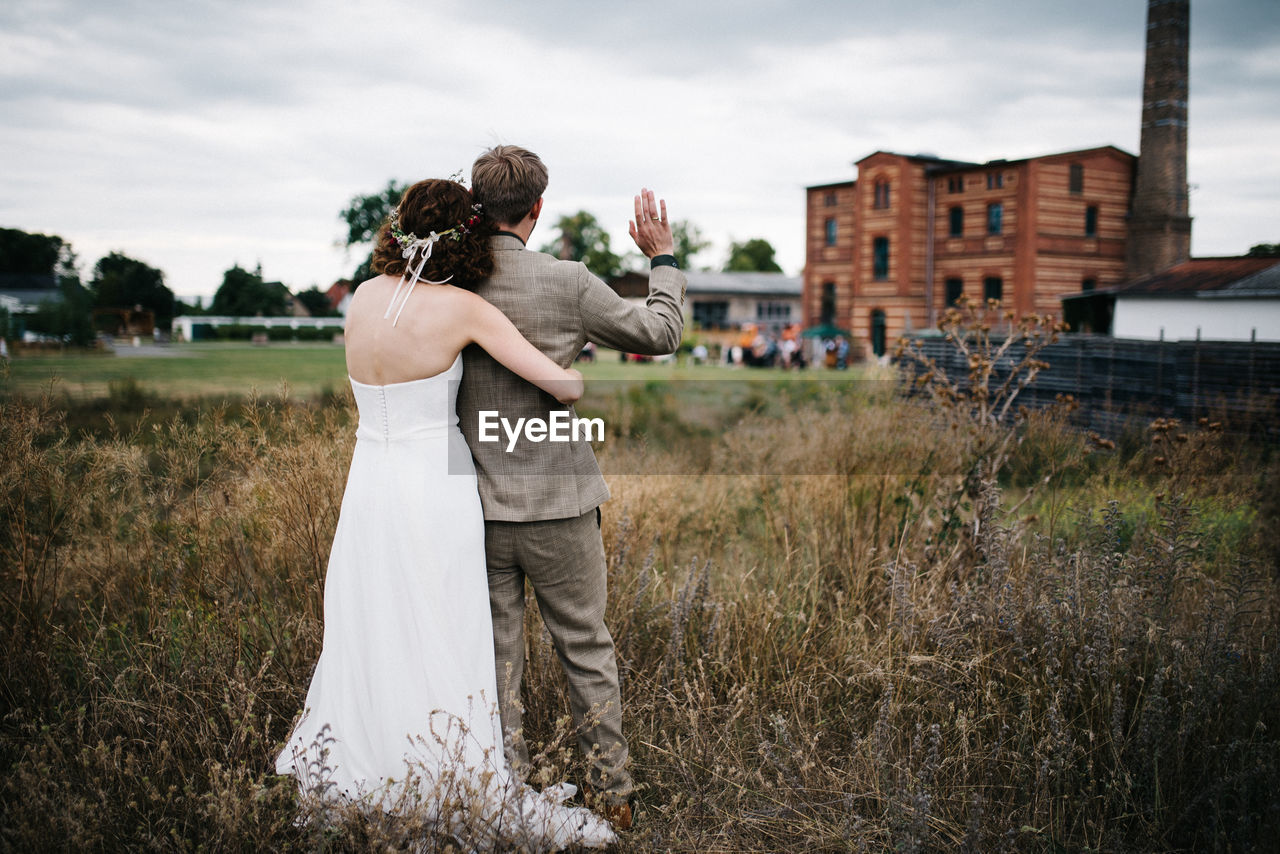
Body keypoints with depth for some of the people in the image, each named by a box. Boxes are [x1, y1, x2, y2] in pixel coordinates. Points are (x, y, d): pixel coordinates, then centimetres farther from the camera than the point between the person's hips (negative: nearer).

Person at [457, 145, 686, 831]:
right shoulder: (567, 284, -12)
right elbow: (660, 334, 0)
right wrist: (662, 257, 15)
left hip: (474, 508, 2)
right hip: (556, 505, -2)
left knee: (494, 659, 12)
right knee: (586, 651, 13)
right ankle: (612, 794, 26)